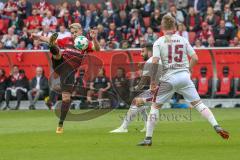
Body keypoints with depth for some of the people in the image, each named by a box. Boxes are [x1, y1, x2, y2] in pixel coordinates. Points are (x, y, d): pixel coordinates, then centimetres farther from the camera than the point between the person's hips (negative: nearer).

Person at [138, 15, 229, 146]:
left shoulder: (159, 42, 0)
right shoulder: (183, 40, 8)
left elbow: (155, 62, -10)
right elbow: (195, 58, 5)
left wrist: (152, 81, -5)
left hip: (169, 77, -2)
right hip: (184, 76, 2)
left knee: (155, 105, 8)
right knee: (198, 103, 9)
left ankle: (148, 138, 3)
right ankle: (216, 126, -5)